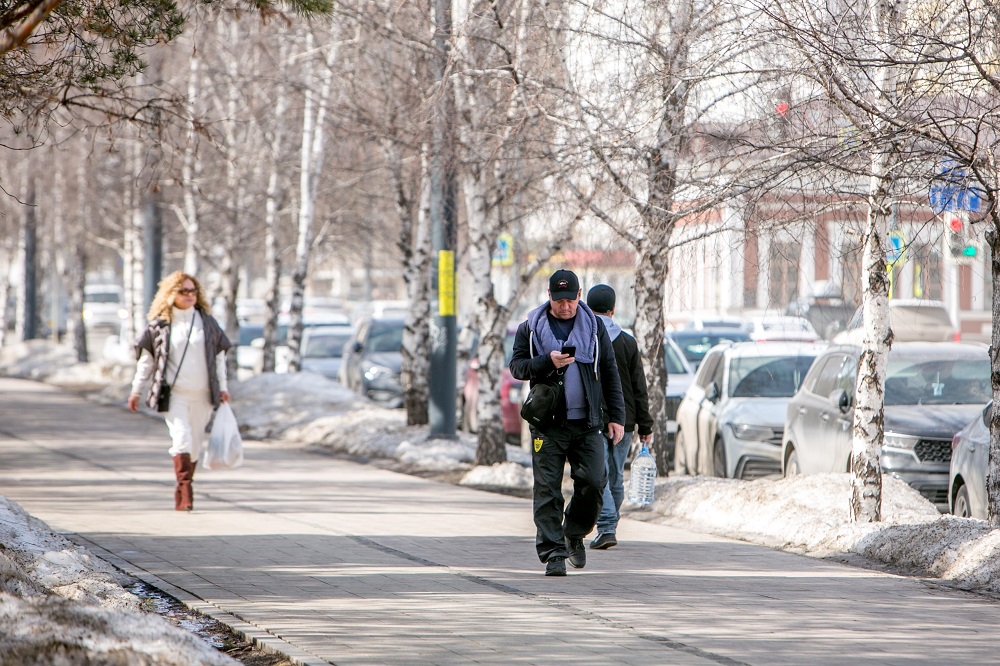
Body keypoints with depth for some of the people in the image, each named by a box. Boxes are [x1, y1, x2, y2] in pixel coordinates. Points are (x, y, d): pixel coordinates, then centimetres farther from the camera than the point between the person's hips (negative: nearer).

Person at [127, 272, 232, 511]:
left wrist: (222, 387, 11)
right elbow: (146, 358, 8)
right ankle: (185, 492, -21)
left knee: (194, 446, 5)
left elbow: (219, 355, 16)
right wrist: (136, 390, 8)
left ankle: (182, 492, 19)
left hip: (202, 394, 3)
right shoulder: (160, 325, 3)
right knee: (182, 438, -17)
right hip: (174, 393, -3)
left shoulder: (207, 322, 9)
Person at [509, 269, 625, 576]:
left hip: (587, 424, 1)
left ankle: (574, 535, 19)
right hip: (548, 424, -1)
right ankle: (553, 553, -3)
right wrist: (548, 362, -16)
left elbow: (609, 373, 12)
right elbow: (517, 366, 2)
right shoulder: (531, 328, 6)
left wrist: (615, 416, 6)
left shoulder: (594, 326, 11)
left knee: (593, 483, -6)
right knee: (548, 490, -5)